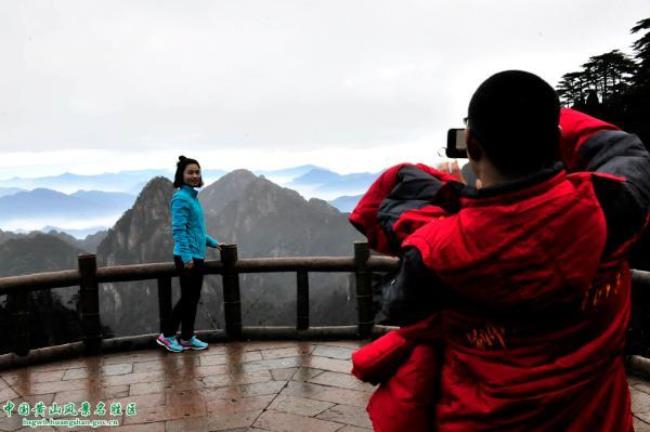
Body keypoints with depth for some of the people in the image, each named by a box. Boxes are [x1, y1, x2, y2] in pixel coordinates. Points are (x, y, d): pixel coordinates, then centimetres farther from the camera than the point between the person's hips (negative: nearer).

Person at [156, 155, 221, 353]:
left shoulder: (193, 197, 13)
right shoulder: (181, 198, -13)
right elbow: (179, 230, -20)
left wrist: (212, 242, 26)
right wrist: (186, 256, -25)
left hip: (197, 256, 9)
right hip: (188, 257, -9)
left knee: (193, 298, 13)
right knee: (188, 298, -1)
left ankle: (187, 338, 23)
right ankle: (167, 335, 12)